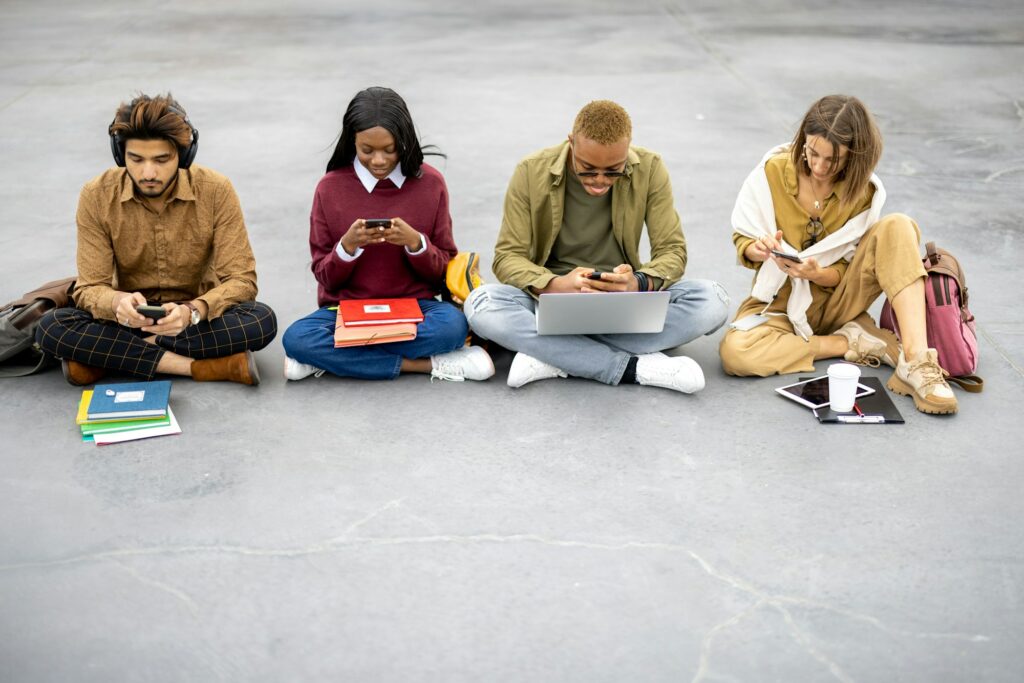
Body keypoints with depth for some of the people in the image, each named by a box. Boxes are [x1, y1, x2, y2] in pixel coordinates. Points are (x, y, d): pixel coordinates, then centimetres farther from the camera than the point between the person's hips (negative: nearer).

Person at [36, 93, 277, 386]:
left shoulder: (216, 191, -16)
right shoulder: (96, 197, -13)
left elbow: (241, 280, -16)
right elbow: (89, 289, -12)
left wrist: (192, 311, -37)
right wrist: (119, 303, -38)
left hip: (199, 316, 0)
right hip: (131, 317, 0)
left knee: (262, 320, -31)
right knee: (52, 327, -27)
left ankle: (106, 356, -22)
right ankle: (198, 367, -27)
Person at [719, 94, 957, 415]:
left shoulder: (864, 191, -8)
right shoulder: (772, 172, -10)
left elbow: (847, 270, -6)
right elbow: (742, 241, -4)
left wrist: (816, 274, -29)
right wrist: (759, 250, -28)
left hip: (836, 300, 1)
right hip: (783, 304, 0)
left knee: (897, 227, -24)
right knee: (734, 352, -35)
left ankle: (916, 360, -34)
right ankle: (853, 342, -17)